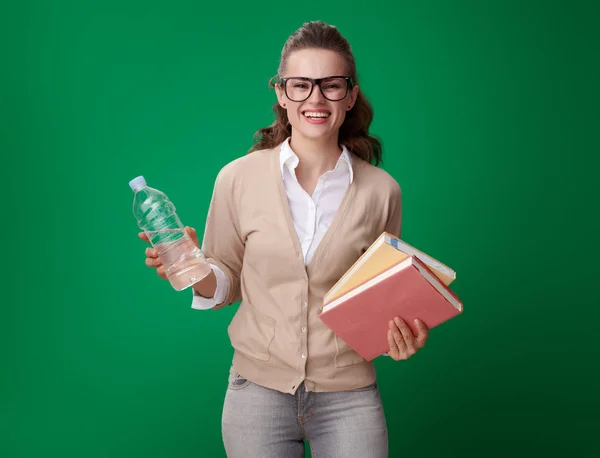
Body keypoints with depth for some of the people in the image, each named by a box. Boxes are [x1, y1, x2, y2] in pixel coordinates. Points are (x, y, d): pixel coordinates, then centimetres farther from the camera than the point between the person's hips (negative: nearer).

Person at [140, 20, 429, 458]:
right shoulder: (238, 178, -6)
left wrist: (403, 334, -12)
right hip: (259, 387, 0)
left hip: (348, 394, 0)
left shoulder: (381, 190, -5)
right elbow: (227, 282, 3)